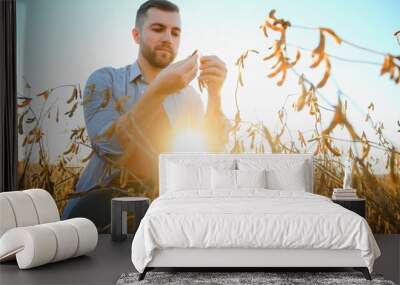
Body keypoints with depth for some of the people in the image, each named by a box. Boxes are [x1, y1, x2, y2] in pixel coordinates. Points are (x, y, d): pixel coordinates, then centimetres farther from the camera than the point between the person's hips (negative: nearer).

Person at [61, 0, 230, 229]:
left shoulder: (189, 96, 9)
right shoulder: (105, 80, -1)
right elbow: (110, 145, -19)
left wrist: (215, 95, -17)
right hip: (104, 201, -3)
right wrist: (159, 90, -28)